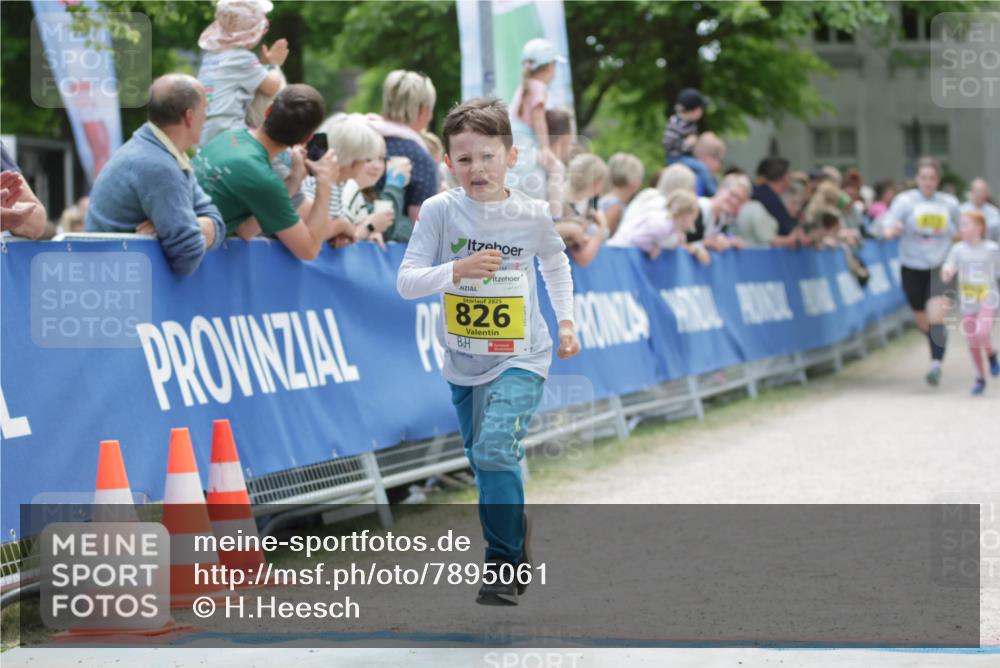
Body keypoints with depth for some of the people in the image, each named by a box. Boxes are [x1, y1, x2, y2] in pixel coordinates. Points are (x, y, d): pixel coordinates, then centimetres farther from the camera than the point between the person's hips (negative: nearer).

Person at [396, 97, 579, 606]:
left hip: (520, 359, -3)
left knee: (495, 450, -22)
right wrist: (457, 271, -30)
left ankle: (504, 563, -11)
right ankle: (517, 553, 36)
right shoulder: (439, 211, -11)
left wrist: (566, 320, 11)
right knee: (483, 464, 14)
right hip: (463, 362, 3)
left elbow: (556, 263, 15)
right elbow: (406, 282, -15)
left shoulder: (532, 215, -8)